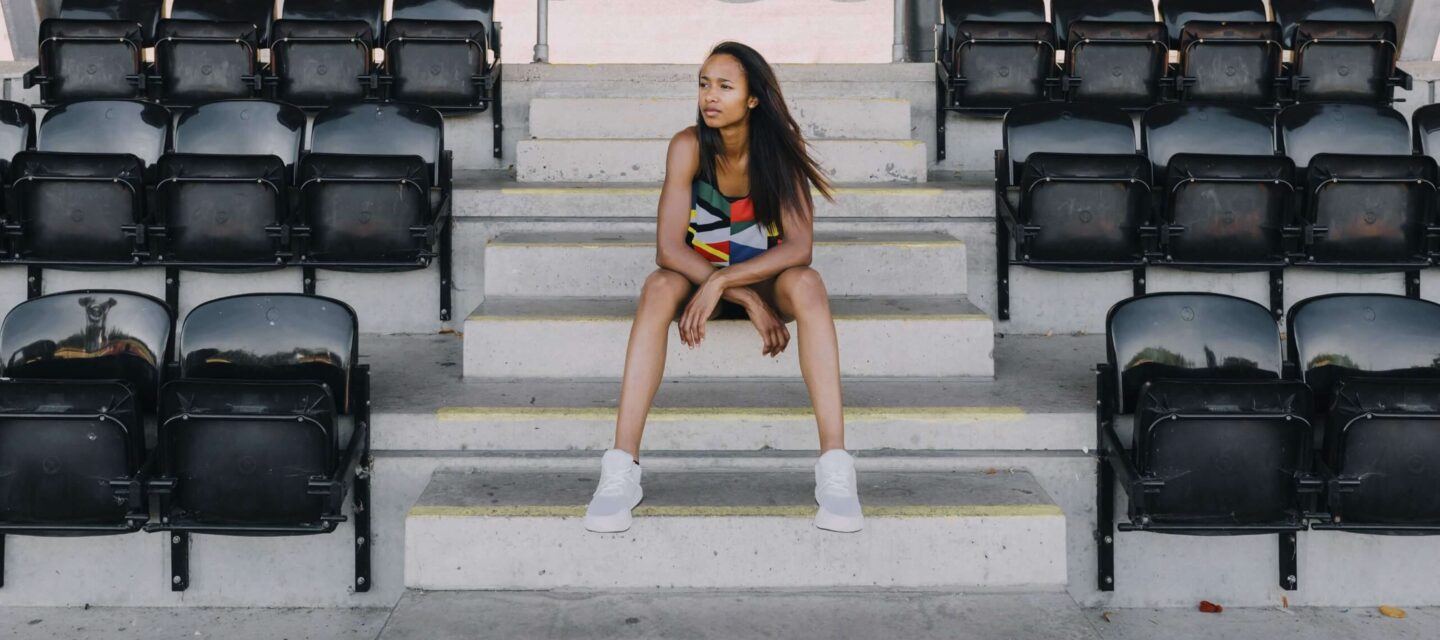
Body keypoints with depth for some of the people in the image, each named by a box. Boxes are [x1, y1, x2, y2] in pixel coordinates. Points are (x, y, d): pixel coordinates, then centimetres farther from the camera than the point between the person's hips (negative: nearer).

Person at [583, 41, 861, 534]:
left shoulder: (780, 148, -14)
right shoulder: (688, 147, -14)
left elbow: (799, 247, -23)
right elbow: (669, 247, -20)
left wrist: (722, 282, -33)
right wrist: (748, 302, -27)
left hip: (768, 281, 0)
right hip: (699, 278, 0)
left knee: (805, 283, -33)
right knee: (659, 287, -33)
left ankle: (835, 469, -42)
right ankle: (621, 470, -41)